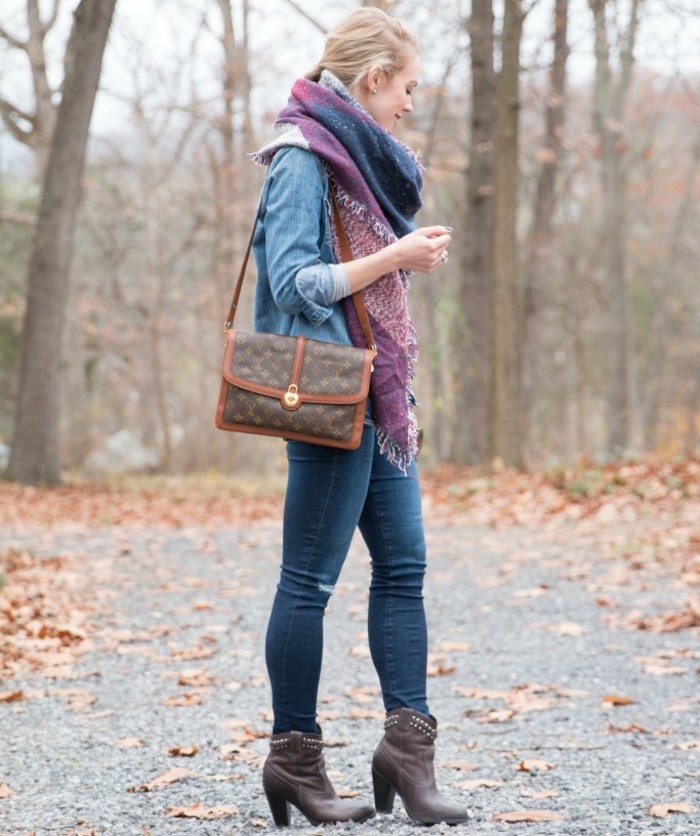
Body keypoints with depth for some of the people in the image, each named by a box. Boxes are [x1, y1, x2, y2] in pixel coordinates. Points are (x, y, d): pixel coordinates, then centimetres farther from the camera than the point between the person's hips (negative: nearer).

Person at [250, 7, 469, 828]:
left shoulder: (358, 156, 18)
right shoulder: (302, 158, -11)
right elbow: (295, 282, -18)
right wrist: (398, 257, -16)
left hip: (377, 397, 10)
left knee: (403, 563, 5)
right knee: (308, 580, -2)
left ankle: (407, 746, 7)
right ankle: (293, 756, 6)